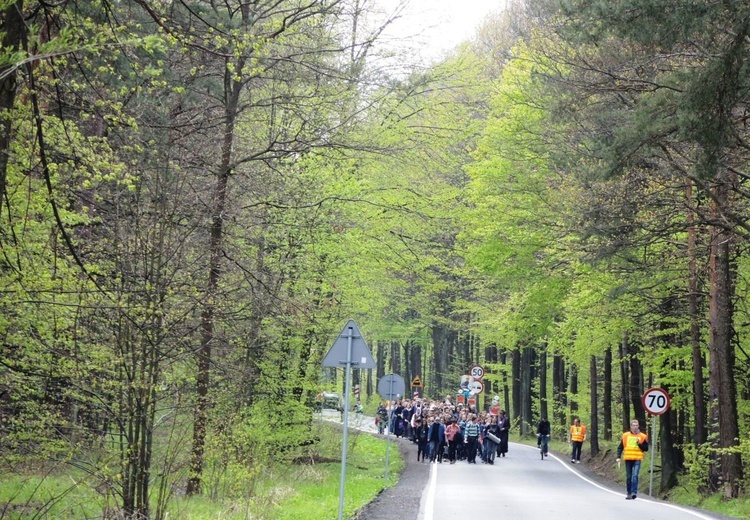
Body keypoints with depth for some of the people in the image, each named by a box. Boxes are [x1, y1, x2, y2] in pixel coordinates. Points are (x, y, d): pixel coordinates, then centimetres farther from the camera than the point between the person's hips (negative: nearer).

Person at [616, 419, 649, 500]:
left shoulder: (643, 436, 3)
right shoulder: (625, 435, 7)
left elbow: (646, 448, 3)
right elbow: (620, 447, 11)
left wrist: (639, 444, -13)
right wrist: (618, 457, 1)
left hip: (637, 459, -2)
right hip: (628, 459, 2)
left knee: (635, 475, -18)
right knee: (628, 477, 8)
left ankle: (634, 492, -21)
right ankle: (629, 493, 17)